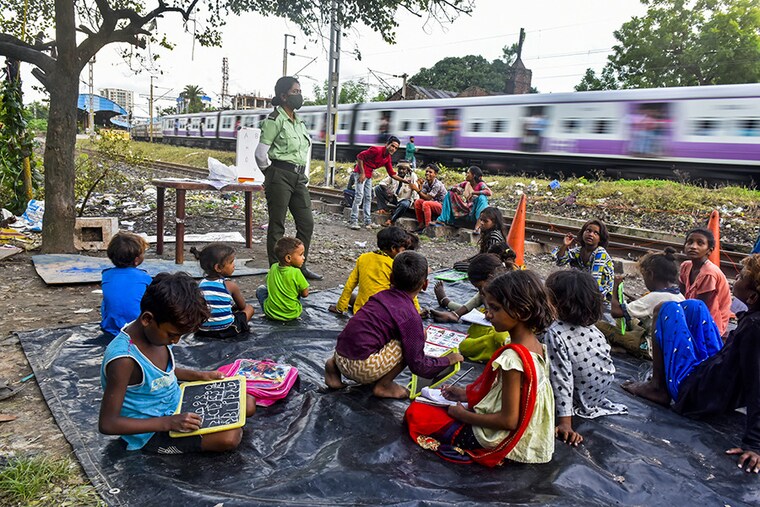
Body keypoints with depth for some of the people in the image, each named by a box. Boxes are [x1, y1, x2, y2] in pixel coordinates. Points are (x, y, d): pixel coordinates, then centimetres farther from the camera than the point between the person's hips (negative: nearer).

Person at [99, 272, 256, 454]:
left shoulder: (156, 332, -6)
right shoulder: (124, 358, -30)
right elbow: (107, 423, -26)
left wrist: (198, 375, 3)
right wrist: (168, 422, -31)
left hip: (177, 405, 8)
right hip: (152, 432, -8)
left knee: (248, 404, 0)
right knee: (230, 436, -27)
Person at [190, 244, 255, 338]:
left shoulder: (201, 284, 3)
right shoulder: (230, 285, -9)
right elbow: (242, 306, 6)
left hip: (202, 330, 5)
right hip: (226, 330, -5)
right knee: (249, 308, 16)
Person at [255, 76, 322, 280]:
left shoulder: (299, 121, 14)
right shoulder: (275, 120, -9)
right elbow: (260, 154, -11)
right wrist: (272, 176, 0)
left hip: (298, 178, 8)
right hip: (280, 177, -8)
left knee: (307, 222, 8)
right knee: (277, 226, 0)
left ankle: (300, 266, 21)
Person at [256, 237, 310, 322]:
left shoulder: (273, 267, -4)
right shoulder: (296, 272, -18)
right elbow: (305, 294, -8)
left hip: (271, 313, 2)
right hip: (292, 315, -2)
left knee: (260, 289, 25)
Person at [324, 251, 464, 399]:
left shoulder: (382, 295, 10)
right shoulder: (410, 315, -10)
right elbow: (418, 365, -7)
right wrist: (447, 360, 10)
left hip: (340, 356, 8)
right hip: (363, 369, -8)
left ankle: (334, 365, 18)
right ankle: (383, 386, 4)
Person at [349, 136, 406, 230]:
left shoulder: (388, 158, 6)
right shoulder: (376, 150, -19)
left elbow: (392, 174, 10)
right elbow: (359, 157, -19)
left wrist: (405, 181, 0)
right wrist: (362, 173, -20)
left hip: (369, 176, 9)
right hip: (360, 173, -9)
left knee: (368, 198, 10)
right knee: (359, 196, -13)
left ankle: (368, 222, 15)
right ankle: (354, 222, -11)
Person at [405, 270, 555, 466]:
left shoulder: (512, 357, -30)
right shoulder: (537, 346, -2)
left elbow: (509, 420, -27)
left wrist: (463, 414, -14)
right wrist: (467, 394, 9)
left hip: (498, 440, -9)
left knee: (415, 412, 0)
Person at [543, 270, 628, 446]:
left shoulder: (554, 334, -29)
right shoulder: (593, 329, -7)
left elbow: (562, 378, -30)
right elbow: (609, 361, 6)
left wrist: (565, 422, -28)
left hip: (579, 401, -6)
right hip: (603, 390, 6)